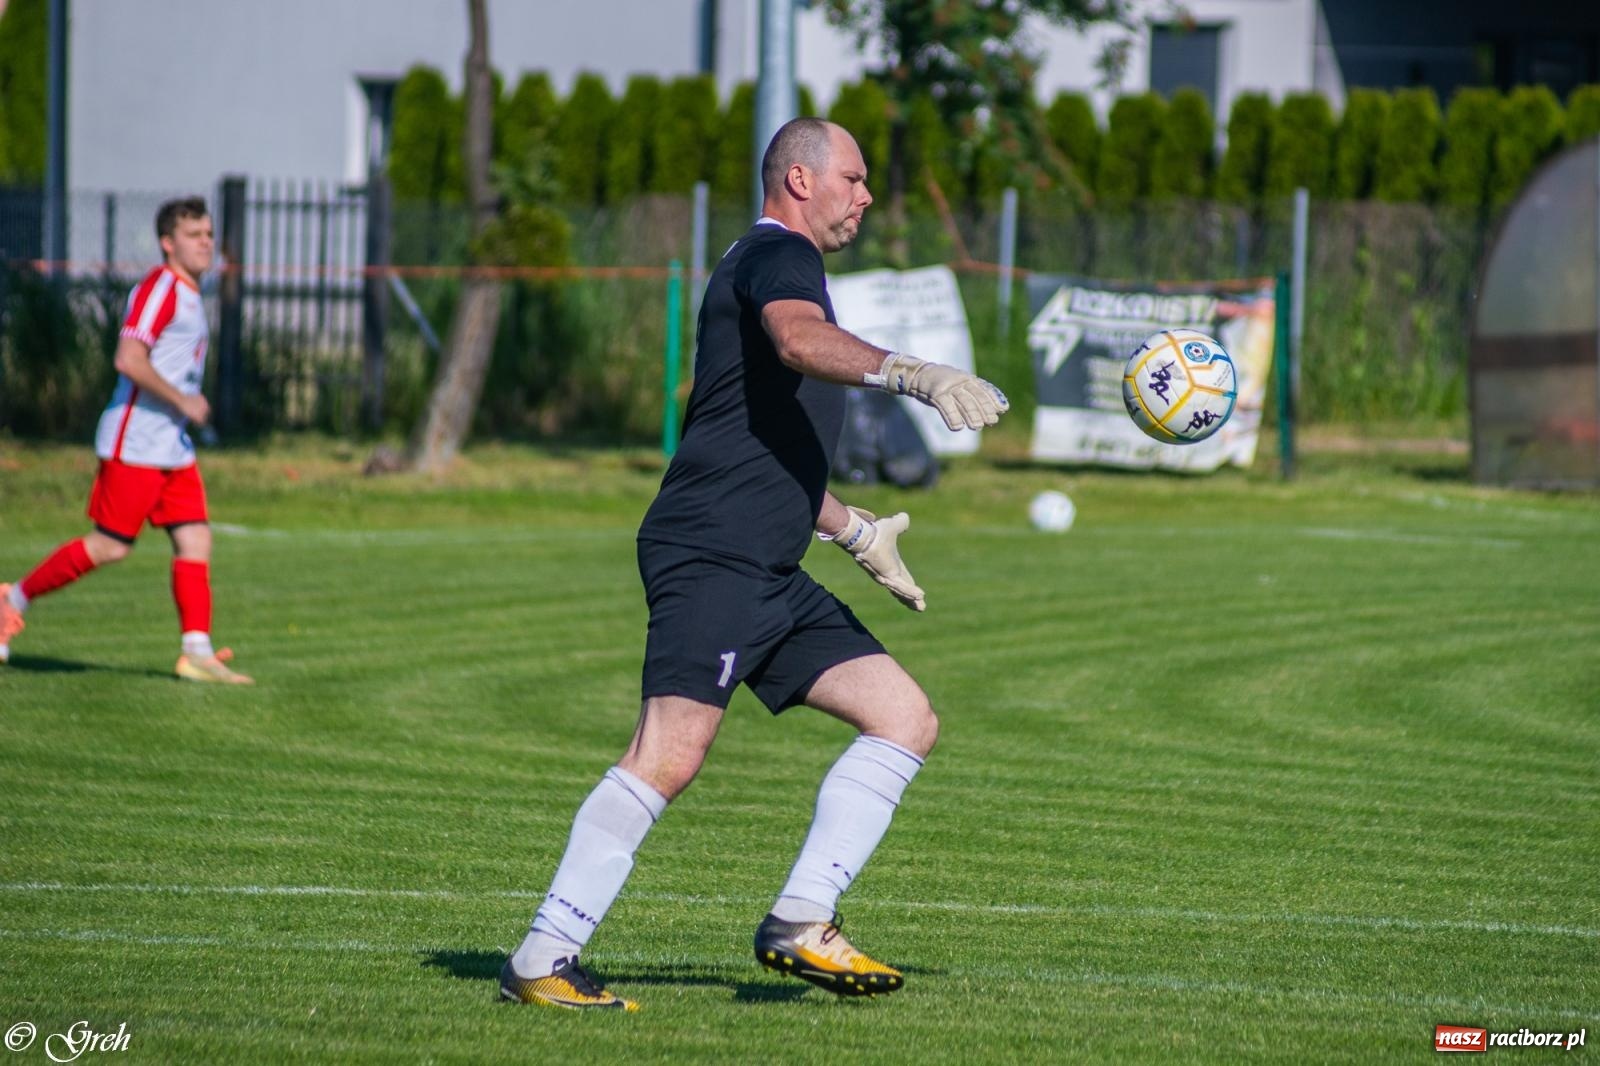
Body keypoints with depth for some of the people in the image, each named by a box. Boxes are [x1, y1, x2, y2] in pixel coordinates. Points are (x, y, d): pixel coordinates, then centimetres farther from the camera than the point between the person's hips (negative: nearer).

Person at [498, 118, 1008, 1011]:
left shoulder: (782, 266, 27)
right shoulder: (776, 254, -4)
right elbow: (800, 338, -30)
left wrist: (854, 530, 39)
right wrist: (919, 375, -43)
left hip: (774, 579, 10)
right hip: (710, 559, -10)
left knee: (907, 720, 4)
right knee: (672, 753, -20)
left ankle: (800, 926, 1)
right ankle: (542, 963, -18)